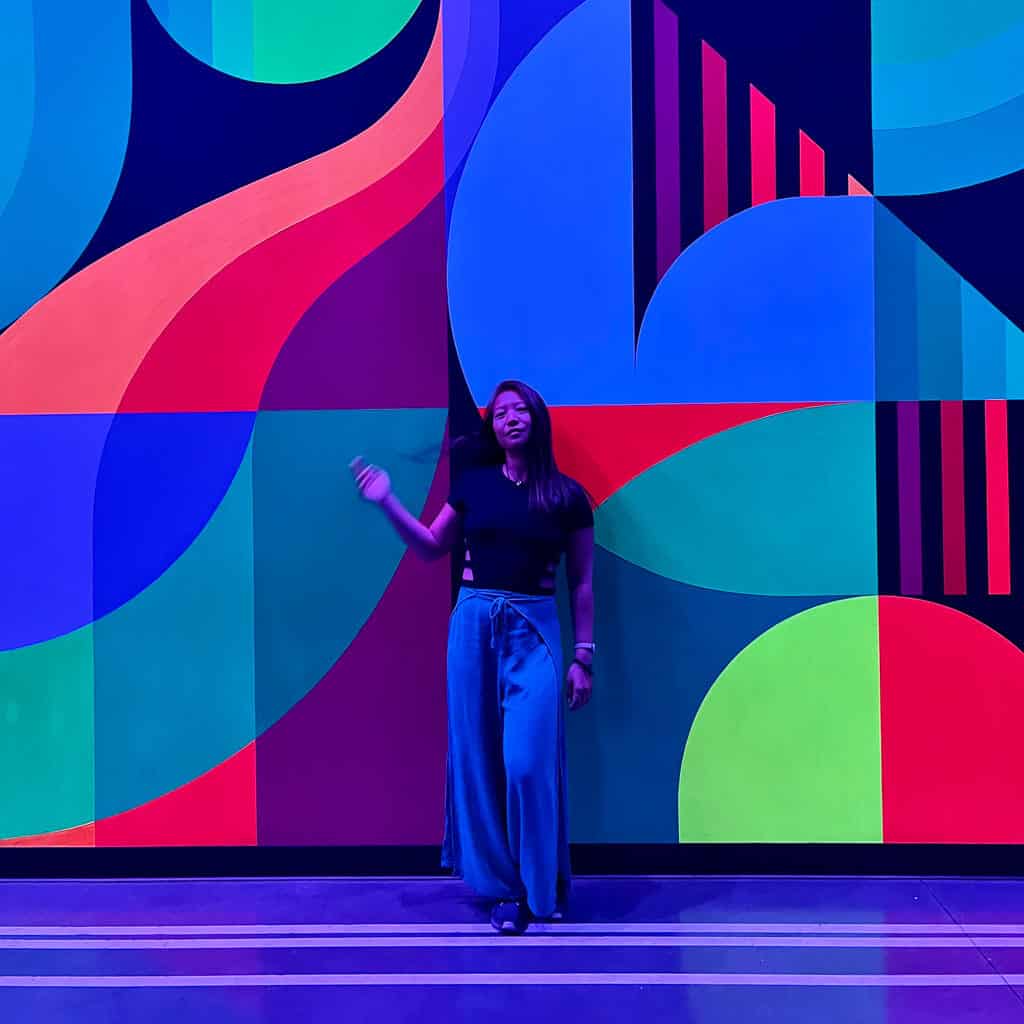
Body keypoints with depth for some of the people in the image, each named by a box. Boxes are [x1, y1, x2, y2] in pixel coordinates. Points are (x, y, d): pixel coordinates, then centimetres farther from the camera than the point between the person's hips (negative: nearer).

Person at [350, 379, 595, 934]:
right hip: (473, 623, 3)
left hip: (534, 630, -2)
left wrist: (583, 657, 1)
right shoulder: (474, 484, 6)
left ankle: (542, 884, 12)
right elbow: (432, 547, 17)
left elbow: (581, 584, 4)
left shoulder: (567, 496, 1)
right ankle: (504, 886, 18)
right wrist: (388, 503, 5)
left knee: (528, 761, -8)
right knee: (478, 758, 5)